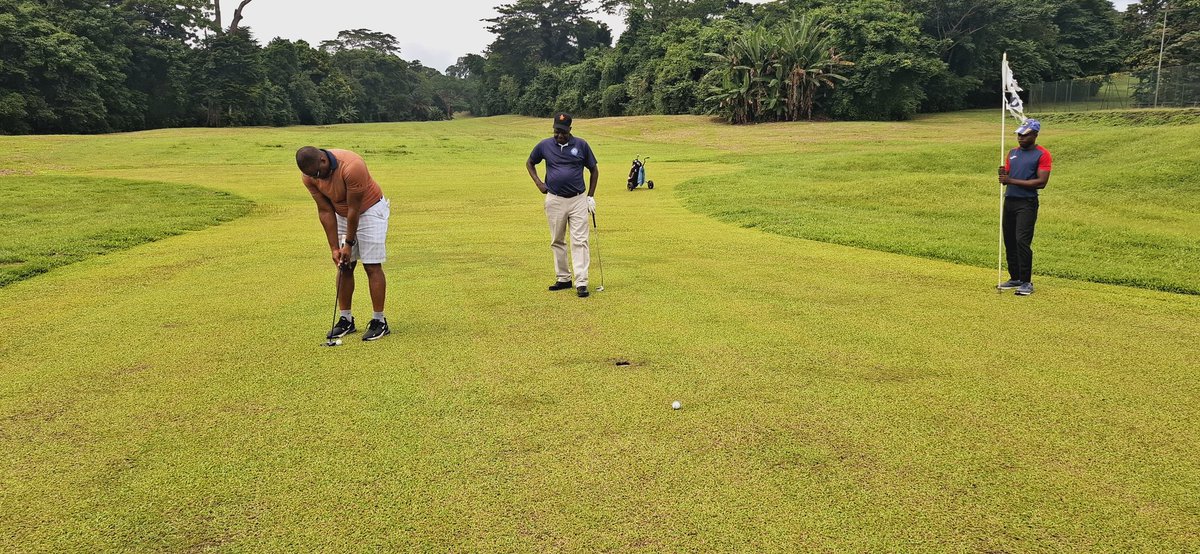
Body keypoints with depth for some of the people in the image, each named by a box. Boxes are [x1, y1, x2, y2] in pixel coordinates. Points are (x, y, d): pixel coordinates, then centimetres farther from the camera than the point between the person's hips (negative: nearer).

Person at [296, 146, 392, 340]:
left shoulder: (352, 167, -35)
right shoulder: (309, 176, -16)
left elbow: (354, 209, -26)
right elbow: (325, 211, -9)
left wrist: (349, 243, -17)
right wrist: (334, 248, -11)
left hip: (370, 209, -6)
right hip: (342, 215, 6)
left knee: (372, 265, -8)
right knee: (343, 267, 4)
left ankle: (379, 321, -2)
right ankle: (345, 319, 12)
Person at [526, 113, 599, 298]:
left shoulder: (581, 145, -2)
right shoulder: (545, 145, 0)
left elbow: (594, 170, 7)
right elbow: (529, 162, 17)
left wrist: (591, 196, 3)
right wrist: (538, 183, 3)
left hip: (578, 200, -2)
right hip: (555, 200, 2)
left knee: (580, 241, -7)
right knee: (557, 242, 9)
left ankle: (581, 283, -8)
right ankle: (563, 279, 21)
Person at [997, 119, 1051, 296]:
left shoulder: (1042, 154, -5)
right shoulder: (1013, 152, 15)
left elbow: (1041, 182, -14)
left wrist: (1012, 181, -18)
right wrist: (1003, 176, -7)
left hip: (1027, 203, -7)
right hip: (1009, 201, 7)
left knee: (1022, 241, -14)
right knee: (1009, 241, 9)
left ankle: (1026, 282, -7)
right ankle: (1015, 278, 20)